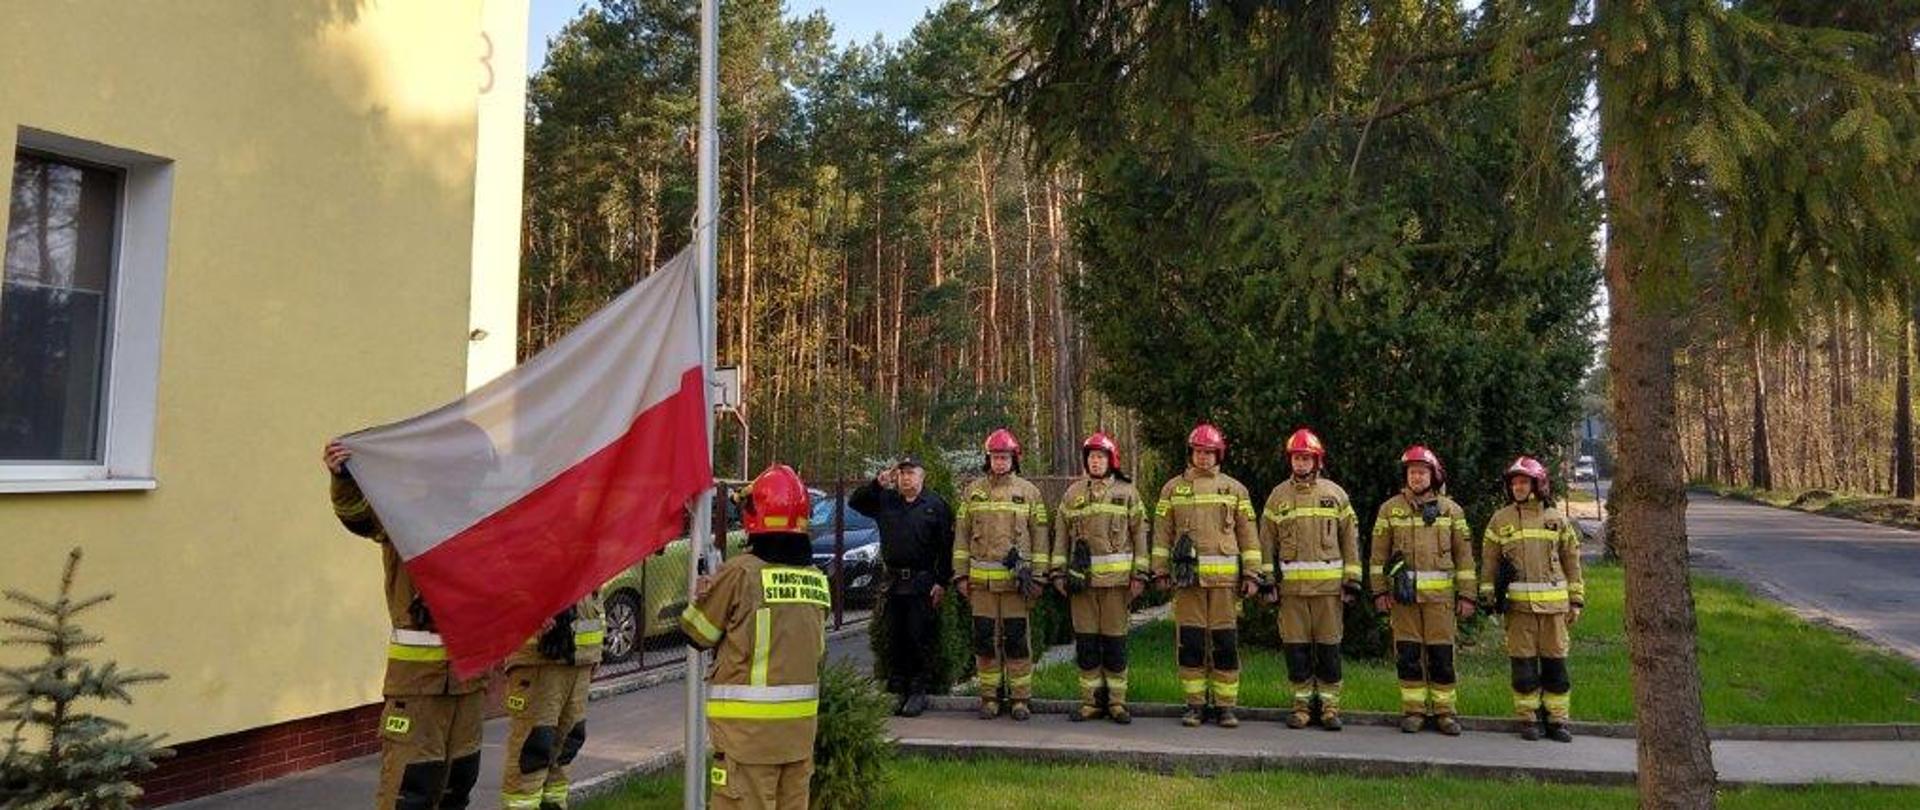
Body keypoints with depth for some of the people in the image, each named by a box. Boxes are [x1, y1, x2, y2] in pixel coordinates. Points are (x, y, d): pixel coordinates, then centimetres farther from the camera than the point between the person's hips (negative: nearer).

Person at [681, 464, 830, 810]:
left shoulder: (741, 572, -14)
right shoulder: (817, 579, 2)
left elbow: (698, 633, -3)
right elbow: (816, 649, 9)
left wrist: (704, 593, 16)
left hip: (749, 723, -5)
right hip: (801, 721, 6)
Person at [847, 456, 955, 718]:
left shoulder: (936, 504, 0)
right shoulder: (885, 500, 11)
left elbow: (946, 546, -2)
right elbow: (854, 502, 9)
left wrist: (942, 581, -7)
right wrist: (877, 483, -4)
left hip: (923, 583, -4)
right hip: (893, 581, 4)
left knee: (920, 638, -3)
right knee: (895, 639, 7)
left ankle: (918, 692, 6)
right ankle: (900, 691, 16)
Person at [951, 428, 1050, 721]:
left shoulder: (1029, 491, 6)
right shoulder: (973, 491, 10)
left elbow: (1040, 536, 5)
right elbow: (961, 535, 10)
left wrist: (1037, 576, 0)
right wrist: (960, 574, 4)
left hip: (1016, 578, -1)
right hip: (981, 578, 2)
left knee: (1017, 639, 0)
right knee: (984, 639, 4)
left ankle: (1019, 698, 8)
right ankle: (989, 697, 14)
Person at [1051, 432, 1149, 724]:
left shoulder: (1127, 492, 5)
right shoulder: (1072, 494, 11)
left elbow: (1140, 535, 3)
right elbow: (1061, 536, 12)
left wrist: (1139, 575, -3)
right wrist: (1059, 572, 4)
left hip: (1116, 578, -2)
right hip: (1081, 579, 2)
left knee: (1115, 642, 2)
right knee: (1085, 642, 5)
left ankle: (1117, 702, 11)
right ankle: (1090, 701, 15)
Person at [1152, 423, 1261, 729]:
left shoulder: (1234, 489, 11)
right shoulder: (1173, 488, 10)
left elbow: (1248, 534, 10)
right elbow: (1162, 533, 10)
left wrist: (1251, 573, 3)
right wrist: (1160, 571, 3)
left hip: (1225, 577, 0)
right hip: (1187, 577, 0)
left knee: (1225, 643, 1)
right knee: (1190, 642, 1)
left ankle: (1226, 706, 9)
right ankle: (1194, 705, 11)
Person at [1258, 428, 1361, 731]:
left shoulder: (1335, 494, 7)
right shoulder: (1278, 495, 8)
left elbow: (1350, 538, 7)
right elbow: (1267, 541, 9)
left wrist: (1352, 579, 1)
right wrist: (1268, 580, 3)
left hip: (1329, 584, -1)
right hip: (1291, 584, 1)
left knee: (1329, 647, 2)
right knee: (1296, 648, 4)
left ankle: (1330, 706, 11)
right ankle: (1302, 704, 13)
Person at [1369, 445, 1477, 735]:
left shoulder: (1451, 510, 8)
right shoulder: (1390, 509, 7)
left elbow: (1464, 554, 8)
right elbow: (1379, 553, 7)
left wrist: (1466, 595, 3)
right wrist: (1380, 591, 1)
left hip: (1440, 594, 0)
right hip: (1403, 593, 0)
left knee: (1441, 654, 1)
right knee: (1408, 655, 3)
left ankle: (1444, 711, 12)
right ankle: (1413, 710, 12)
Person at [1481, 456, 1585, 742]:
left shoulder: (1557, 519, 9)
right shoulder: (1500, 520, 6)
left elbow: (1572, 560, 13)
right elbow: (1489, 561, 8)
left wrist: (1576, 600, 10)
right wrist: (1488, 595, 2)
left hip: (1553, 602, 1)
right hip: (1517, 603, -1)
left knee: (1555, 663, 3)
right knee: (1523, 664, 1)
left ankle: (1557, 720, 12)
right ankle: (1528, 719, 11)